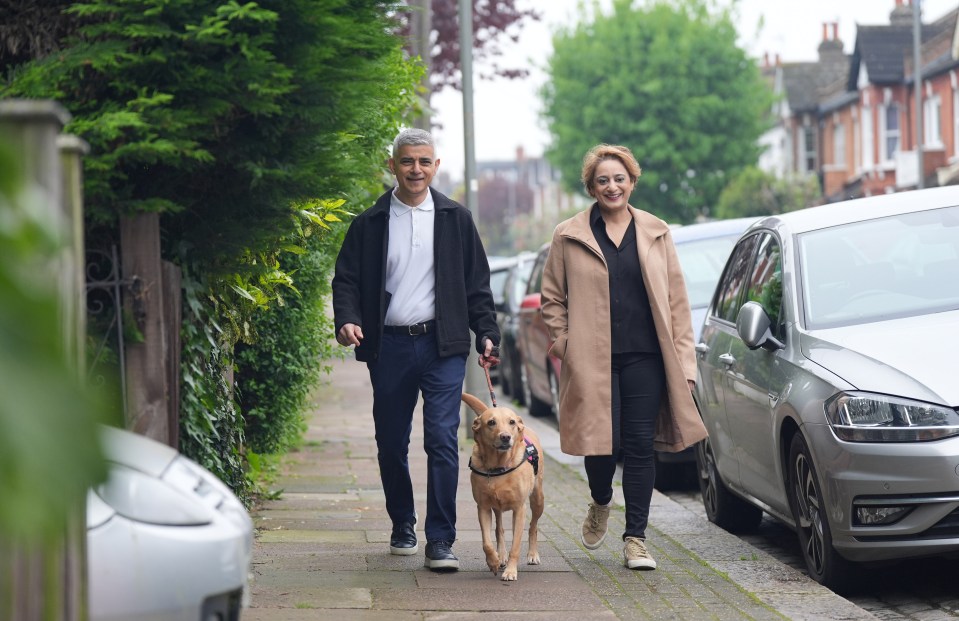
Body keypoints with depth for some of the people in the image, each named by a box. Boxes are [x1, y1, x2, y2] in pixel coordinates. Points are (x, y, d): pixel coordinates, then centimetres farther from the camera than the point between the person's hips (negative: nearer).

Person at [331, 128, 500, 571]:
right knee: (391, 443, 8)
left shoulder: (455, 219, 8)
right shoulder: (369, 223, 7)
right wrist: (347, 320, -13)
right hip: (389, 347, 1)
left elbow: (476, 284, 11)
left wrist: (486, 335, 4)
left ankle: (441, 540, -8)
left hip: (442, 344, -1)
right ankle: (402, 526, 27)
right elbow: (346, 280, 5)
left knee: (442, 440, -10)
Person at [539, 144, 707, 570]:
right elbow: (552, 299, 9)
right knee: (601, 443, -3)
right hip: (593, 360, -1)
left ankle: (636, 538, 6)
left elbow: (676, 299, 9)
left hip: (645, 357, 1)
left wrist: (683, 359, 3)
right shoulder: (569, 237, 5)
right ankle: (600, 504, 31)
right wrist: (565, 345, -2)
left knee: (640, 445, -2)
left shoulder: (655, 233, 10)